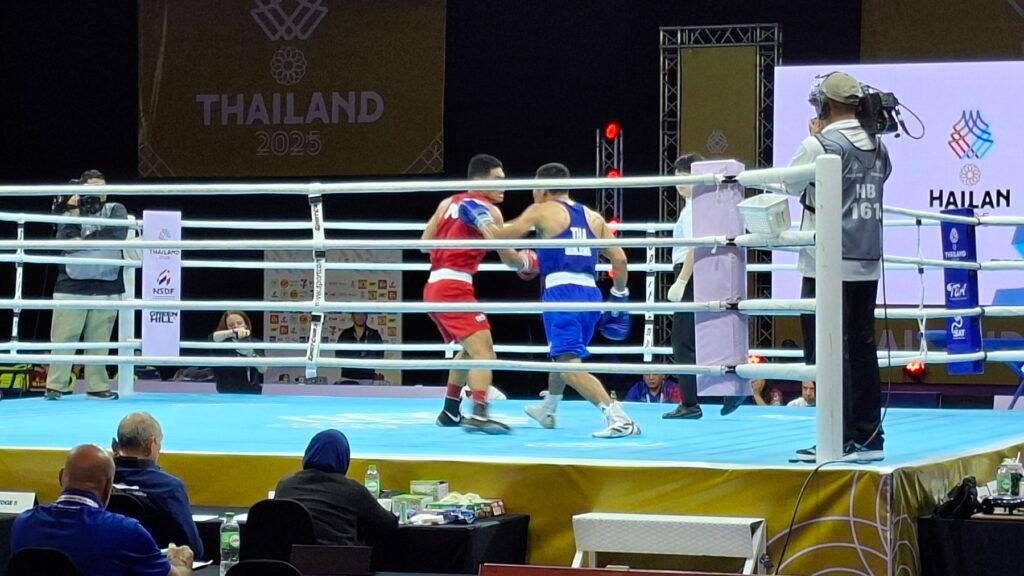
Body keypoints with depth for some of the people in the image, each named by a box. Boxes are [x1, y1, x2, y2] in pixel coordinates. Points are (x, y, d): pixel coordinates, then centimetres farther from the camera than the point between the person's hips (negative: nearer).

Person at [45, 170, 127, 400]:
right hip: (72, 285, -1)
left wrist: (84, 241, -10)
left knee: (99, 340, 2)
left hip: (106, 287, 1)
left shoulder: (115, 210, 8)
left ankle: (97, 386, 7)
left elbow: (117, 233, -12)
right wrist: (73, 213, -13)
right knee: (63, 338, -4)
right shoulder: (68, 211, 7)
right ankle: (55, 386, -1)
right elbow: (65, 243, -8)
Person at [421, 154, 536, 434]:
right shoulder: (488, 210, -4)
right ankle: (479, 415, -32)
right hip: (454, 287, -9)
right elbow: (508, 257, -4)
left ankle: (450, 412, 30)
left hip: (434, 286, 9)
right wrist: (527, 263, 16)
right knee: (483, 350, -16)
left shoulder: (448, 203, 18)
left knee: (470, 349, 25)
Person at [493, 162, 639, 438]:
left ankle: (617, 416, -30)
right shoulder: (593, 217, 17)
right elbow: (619, 259, 12)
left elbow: (501, 236, 1)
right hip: (590, 293, 7)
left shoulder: (542, 211, 2)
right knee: (563, 354, 29)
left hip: (562, 291, -7)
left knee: (570, 363, -13)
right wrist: (619, 295, 22)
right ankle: (547, 410, 50)